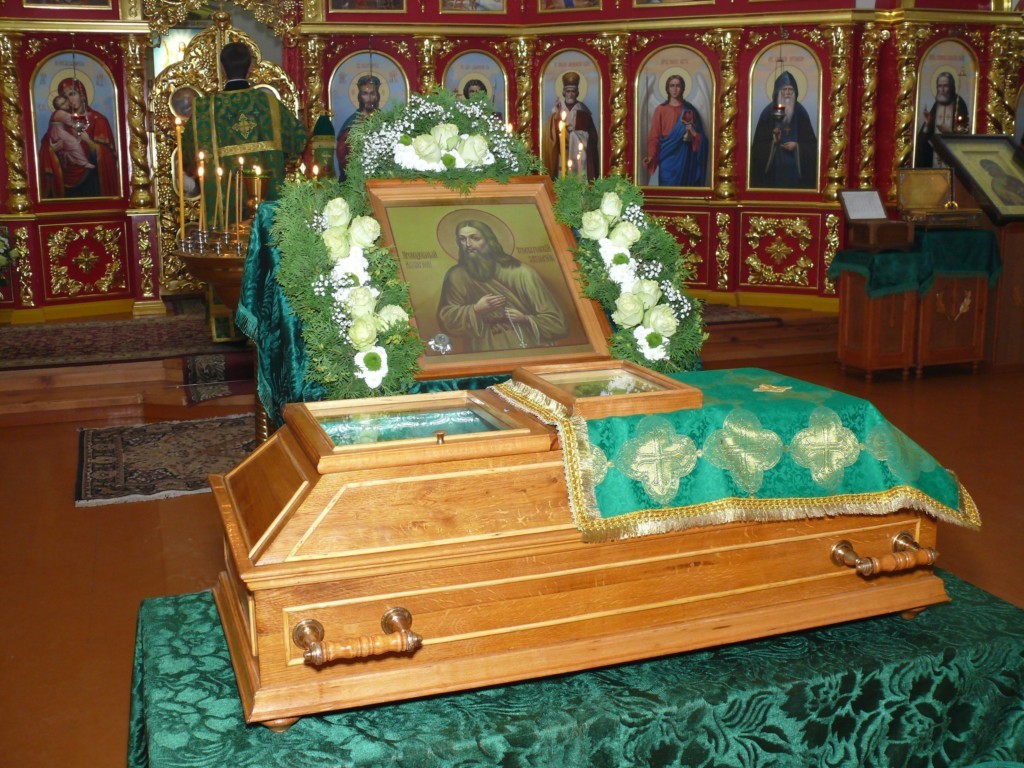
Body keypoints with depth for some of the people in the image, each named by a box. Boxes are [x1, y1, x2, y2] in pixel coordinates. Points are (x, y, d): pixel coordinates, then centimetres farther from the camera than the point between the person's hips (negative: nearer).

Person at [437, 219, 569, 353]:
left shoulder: (521, 273, -7)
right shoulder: (456, 276, -1)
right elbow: (446, 319, 0)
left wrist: (526, 319, -20)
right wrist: (475, 310, -13)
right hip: (486, 348, 1)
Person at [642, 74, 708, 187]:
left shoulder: (689, 110, 7)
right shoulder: (660, 110, 3)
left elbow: (700, 136, 9)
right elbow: (654, 135, -1)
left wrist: (693, 133, -14)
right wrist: (651, 155, -15)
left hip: (685, 156, 1)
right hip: (668, 157, -1)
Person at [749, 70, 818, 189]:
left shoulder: (801, 112, 5)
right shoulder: (768, 112, 0)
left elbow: (810, 142, 6)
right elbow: (759, 142, -1)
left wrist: (797, 146, -11)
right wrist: (773, 141, -19)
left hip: (795, 166, 2)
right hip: (774, 166, -1)